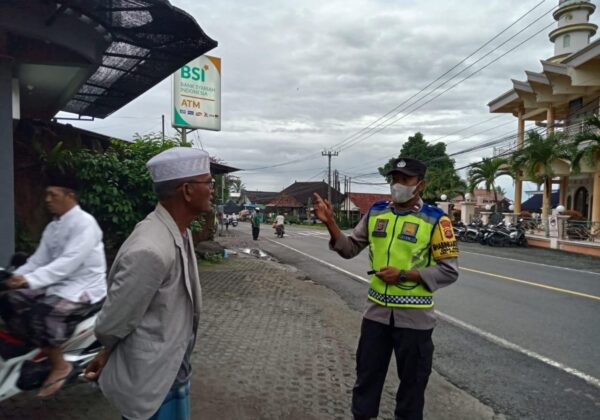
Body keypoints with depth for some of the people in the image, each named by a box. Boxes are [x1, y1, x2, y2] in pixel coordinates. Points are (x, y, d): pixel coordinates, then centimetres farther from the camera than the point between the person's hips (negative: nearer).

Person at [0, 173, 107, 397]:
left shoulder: (84, 223, -17)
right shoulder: (52, 227, 12)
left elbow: (68, 263, -27)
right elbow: (38, 259, 9)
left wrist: (30, 280, -33)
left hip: (83, 289, -9)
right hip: (57, 284, 9)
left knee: (39, 316, -28)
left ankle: (60, 365, -5)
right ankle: (39, 351, 8)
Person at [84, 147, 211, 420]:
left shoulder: (181, 233, -2)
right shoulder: (151, 250, -31)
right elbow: (110, 325, -21)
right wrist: (106, 354, 0)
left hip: (172, 370, 8)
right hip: (151, 382, -8)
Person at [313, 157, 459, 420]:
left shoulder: (435, 220, -10)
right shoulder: (376, 213, 3)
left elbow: (449, 271, -10)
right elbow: (350, 249, 5)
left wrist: (403, 275, -19)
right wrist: (330, 223, -9)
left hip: (414, 316, -3)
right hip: (377, 311, 4)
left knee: (412, 380, 15)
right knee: (367, 374, 17)